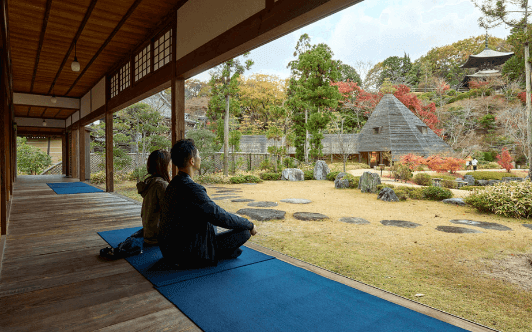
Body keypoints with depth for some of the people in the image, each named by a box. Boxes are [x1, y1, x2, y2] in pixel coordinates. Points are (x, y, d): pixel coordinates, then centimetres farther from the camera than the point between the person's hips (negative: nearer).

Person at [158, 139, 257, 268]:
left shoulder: (174, 183, 4)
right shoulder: (191, 189, -25)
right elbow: (220, 217, -21)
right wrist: (249, 225, -5)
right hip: (186, 254, -9)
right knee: (244, 232, -7)